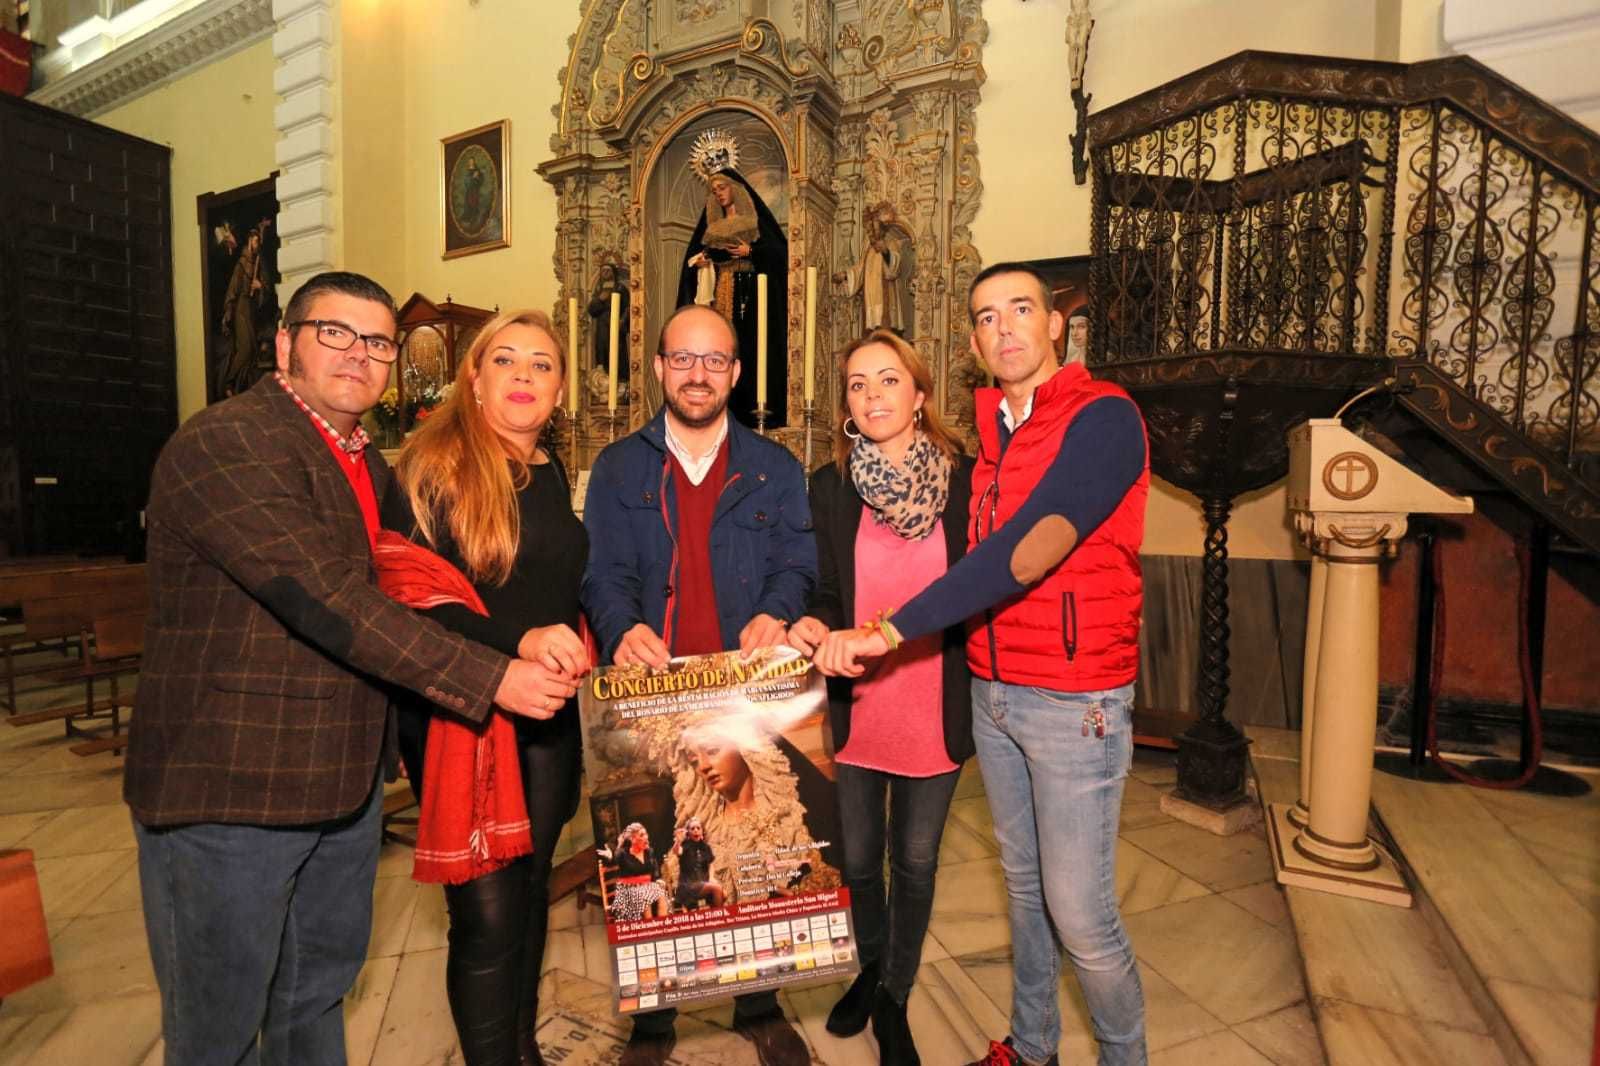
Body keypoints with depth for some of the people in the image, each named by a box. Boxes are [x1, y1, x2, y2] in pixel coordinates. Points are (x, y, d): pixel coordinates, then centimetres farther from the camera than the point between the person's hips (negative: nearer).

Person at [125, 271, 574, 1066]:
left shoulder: (370, 469, 11)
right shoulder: (224, 444, -17)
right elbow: (328, 602, -26)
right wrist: (491, 679, -26)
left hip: (344, 784, 8)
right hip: (228, 789, -7)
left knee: (320, 989, 23)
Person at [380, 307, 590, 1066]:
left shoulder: (551, 475, 9)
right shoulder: (431, 468, -9)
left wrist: (573, 644, 8)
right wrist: (517, 641, -28)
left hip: (548, 719, 6)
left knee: (531, 887, 18)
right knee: (487, 913, -1)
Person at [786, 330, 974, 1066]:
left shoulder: (965, 479, -8)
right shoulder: (830, 487, -4)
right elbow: (828, 594, 1)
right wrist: (814, 626, -18)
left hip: (935, 711, -1)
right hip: (854, 707, 1)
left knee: (915, 861, 17)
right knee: (856, 859, 20)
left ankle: (894, 1000, 44)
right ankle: (871, 967, 52)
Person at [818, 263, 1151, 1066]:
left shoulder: (1102, 417, -13)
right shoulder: (990, 432, 9)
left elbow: (1028, 552, -27)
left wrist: (893, 628, -29)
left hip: (1075, 700, -6)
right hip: (992, 693, 6)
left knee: (1079, 913, 4)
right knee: (1023, 882, 20)